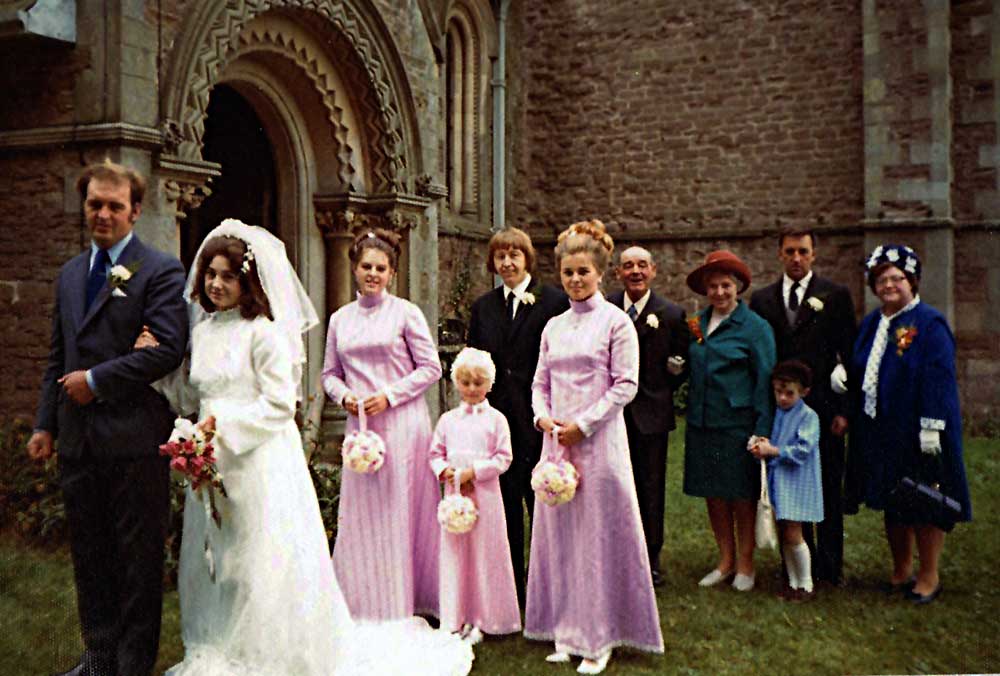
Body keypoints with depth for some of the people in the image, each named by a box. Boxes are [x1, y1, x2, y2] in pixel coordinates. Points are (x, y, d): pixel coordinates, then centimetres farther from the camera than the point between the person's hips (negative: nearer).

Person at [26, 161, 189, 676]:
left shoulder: (160, 271, -6)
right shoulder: (70, 274, 16)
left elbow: (168, 349, -17)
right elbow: (58, 358, 18)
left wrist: (95, 380, -13)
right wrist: (45, 424, 11)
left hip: (133, 436, -7)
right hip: (78, 438, 7)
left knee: (138, 556, 5)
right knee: (89, 555, 16)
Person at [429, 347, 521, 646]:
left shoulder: (496, 419, -1)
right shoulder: (448, 419, 8)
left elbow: (503, 458, -5)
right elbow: (436, 453, 12)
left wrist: (473, 472, -14)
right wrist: (444, 471, -8)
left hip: (485, 494, -3)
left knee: (484, 553, 3)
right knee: (455, 553, 7)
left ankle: (481, 619, 13)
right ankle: (457, 618, 17)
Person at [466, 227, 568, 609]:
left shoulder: (553, 301, -4)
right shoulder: (483, 307, 11)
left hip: (537, 420, -4)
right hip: (495, 418, 4)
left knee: (541, 504, 7)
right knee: (504, 505, 11)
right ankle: (510, 588, 24)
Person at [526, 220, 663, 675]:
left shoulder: (615, 321, -4)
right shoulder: (554, 326, 12)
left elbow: (626, 385, -9)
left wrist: (583, 424, -12)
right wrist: (543, 416, -3)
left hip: (598, 441, -5)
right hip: (557, 441, 5)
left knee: (598, 533, 0)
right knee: (559, 531, 8)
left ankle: (600, 638, 13)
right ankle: (567, 631, 21)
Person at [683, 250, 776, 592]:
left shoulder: (755, 327, -5)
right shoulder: (697, 324, 9)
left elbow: (765, 381, -6)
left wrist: (762, 432, -10)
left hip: (737, 423, -5)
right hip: (701, 423, 5)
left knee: (742, 496, 5)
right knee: (713, 494, 11)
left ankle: (745, 565, 21)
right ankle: (726, 560, 26)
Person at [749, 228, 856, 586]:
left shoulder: (836, 295, 2)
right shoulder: (761, 299, 8)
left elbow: (849, 354, -1)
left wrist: (843, 408, -7)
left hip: (824, 408, -2)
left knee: (829, 490, 7)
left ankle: (829, 566, 20)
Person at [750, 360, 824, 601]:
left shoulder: (808, 416, -10)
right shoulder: (777, 413, 9)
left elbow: (803, 450, -19)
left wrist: (772, 450, -18)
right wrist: (762, 447, -5)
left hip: (796, 482, -6)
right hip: (777, 480, 6)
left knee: (793, 534, -6)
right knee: (784, 535, 11)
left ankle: (806, 584, 11)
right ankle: (793, 582, 24)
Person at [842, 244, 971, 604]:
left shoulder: (929, 324, -10)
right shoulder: (871, 323, 11)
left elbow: (939, 379, -15)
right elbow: (858, 370, 18)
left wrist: (931, 427, -20)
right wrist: (841, 373, -3)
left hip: (914, 433, -6)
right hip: (878, 431, 6)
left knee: (923, 504, 3)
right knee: (891, 503, 14)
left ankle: (929, 577, 18)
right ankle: (901, 572, 27)